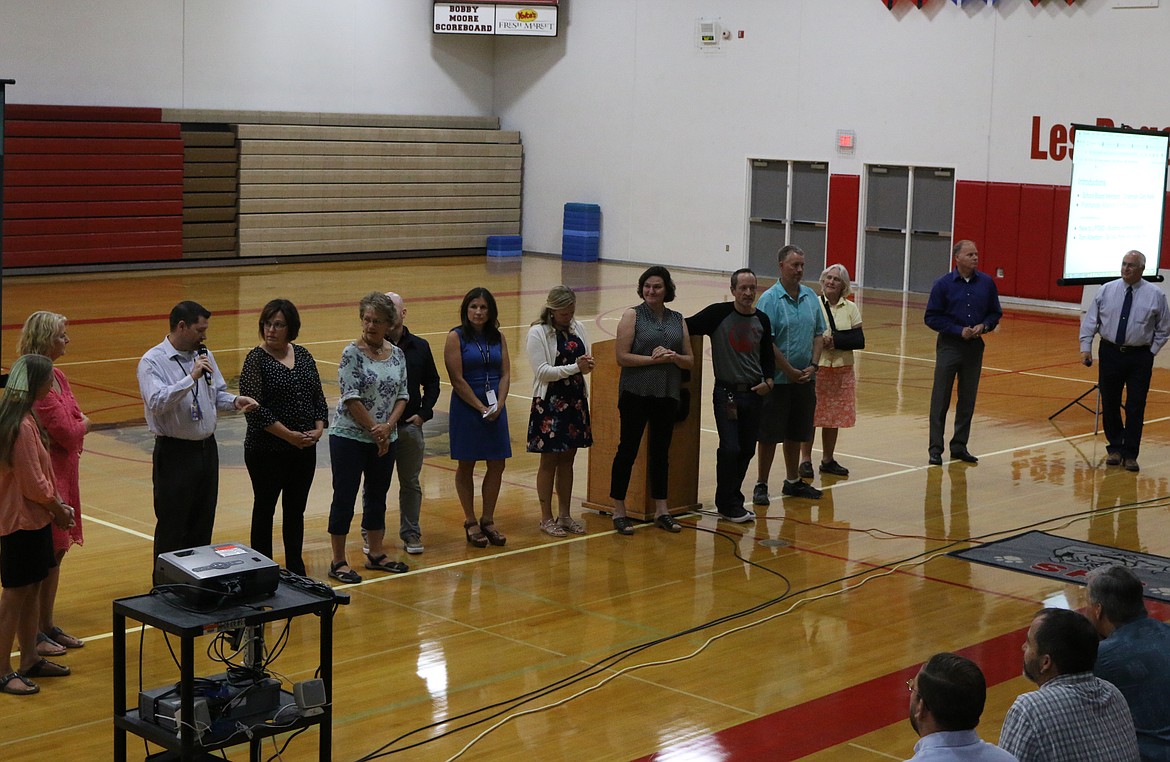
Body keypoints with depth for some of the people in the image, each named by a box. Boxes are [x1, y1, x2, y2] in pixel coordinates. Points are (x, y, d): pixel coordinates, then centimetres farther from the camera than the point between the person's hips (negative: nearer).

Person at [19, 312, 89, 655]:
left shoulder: (55, 375, 11)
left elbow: (75, 418, 14)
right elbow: (66, 431, -20)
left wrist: (75, 427, -7)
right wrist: (82, 424, 0)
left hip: (63, 472, 10)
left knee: (56, 552, 15)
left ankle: (48, 625, 26)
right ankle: (33, 633, 8)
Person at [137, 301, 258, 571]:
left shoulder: (204, 355, 9)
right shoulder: (152, 362, -12)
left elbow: (217, 394, 17)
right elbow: (156, 402, -26)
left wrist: (234, 401, -4)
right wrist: (192, 378, -30)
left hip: (207, 449, 7)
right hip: (175, 454, -7)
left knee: (203, 524, 14)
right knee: (171, 528, 2)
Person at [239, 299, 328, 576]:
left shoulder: (303, 356, 7)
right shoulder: (256, 359, -10)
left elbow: (318, 397, 11)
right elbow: (254, 408, -17)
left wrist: (319, 428, -7)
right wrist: (289, 435, -19)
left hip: (304, 450, 5)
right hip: (267, 450, -5)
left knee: (296, 510, 13)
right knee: (264, 509, 5)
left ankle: (296, 569, 24)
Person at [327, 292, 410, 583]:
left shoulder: (397, 354, 5)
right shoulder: (352, 353, -11)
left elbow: (402, 395, 6)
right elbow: (351, 398, -15)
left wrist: (388, 426, -10)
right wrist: (375, 429, -13)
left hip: (385, 439, 5)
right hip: (350, 437, -5)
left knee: (378, 497, 15)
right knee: (344, 498, 0)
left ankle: (375, 554, 27)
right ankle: (338, 562, 8)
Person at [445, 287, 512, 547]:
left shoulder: (498, 337, 8)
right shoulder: (456, 337, -6)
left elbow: (505, 374, 5)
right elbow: (457, 380, -11)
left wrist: (498, 405, -10)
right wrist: (481, 407, -13)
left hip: (496, 408, 4)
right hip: (466, 408, -4)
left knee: (497, 465, 4)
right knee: (466, 466, 4)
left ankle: (488, 520, 16)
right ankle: (470, 522, 14)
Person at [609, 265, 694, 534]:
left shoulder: (678, 320, 10)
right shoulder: (632, 316, -2)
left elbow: (689, 361, 10)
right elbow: (622, 356, -10)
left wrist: (674, 357, -11)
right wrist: (654, 359, -16)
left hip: (667, 396, 4)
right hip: (636, 394, -4)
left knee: (661, 452, 10)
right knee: (628, 450, 0)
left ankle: (661, 511, 18)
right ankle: (619, 511, 8)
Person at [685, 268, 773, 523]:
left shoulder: (762, 320, 6)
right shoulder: (719, 313, -9)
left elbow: (768, 357, 14)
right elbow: (687, 327, -9)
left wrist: (768, 381, -1)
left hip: (754, 394, 5)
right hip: (727, 392, -5)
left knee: (747, 450, 9)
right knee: (730, 449, -9)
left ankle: (733, 500, 24)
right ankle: (727, 504, 5)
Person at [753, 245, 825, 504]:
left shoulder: (810, 297, 7)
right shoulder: (770, 299, -12)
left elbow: (818, 334, 12)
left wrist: (813, 365, -2)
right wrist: (790, 371, -14)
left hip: (805, 378, 6)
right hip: (778, 379, -6)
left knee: (796, 434, 16)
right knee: (769, 434, 0)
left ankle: (793, 481, 28)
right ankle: (761, 485, 9)